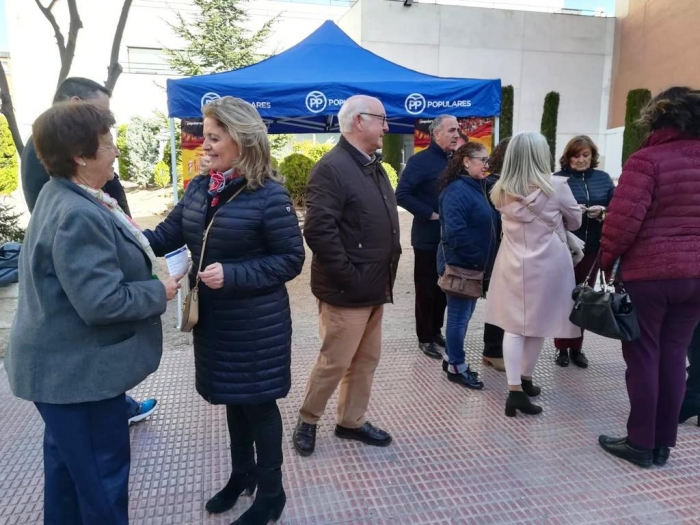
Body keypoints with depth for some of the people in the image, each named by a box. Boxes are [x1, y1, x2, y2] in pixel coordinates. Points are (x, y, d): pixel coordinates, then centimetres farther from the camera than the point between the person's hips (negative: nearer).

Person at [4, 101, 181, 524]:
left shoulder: (66, 196, 7)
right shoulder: (78, 216, -27)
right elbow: (102, 301, -30)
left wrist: (137, 245, 9)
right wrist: (159, 293, -17)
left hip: (66, 362, 11)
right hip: (78, 370, -11)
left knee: (68, 461, 26)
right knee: (102, 470, 7)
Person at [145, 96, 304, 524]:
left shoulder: (269, 194, -17)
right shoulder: (199, 188, 3)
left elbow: (291, 260, -16)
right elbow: (167, 237, 4)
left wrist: (232, 275, -23)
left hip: (256, 323, -6)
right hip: (214, 317, 7)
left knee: (258, 403, 8)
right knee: (233, 398, 21)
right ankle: (242, 473, 44)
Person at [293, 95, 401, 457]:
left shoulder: (374, 167, 14)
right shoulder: (331, 168, -17)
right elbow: (318, 230, -25)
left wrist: (390, 260, 11)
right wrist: (348, 276, -21)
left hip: (375, 287, 9)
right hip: (347, 291, -9)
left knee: (366, 360, 17)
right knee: (334, 362, 4)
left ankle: (352, 422, 34)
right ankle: (307, 420, 27)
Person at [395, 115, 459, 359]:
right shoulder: (420, 161, -12)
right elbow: (401, 195, -21)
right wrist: (430, 214, -21)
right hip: (428, 238, -7)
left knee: (443, 288, 16)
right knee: (426, 290, 4)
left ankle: (436, 331, 31)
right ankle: (425, 338, 18)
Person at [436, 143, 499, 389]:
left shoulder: (477, 187, 12)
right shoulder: (457, 190, -18)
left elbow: (488, 225, 17)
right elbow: (454, 231, -27)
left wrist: (483, 260, 6)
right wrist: (476, 258, -20)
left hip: (474, 265, 9)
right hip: (460, 264, -9)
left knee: (464, 314, 16)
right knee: (459, 316, 2)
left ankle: (453, 359, 30)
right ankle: (456, 367, 15)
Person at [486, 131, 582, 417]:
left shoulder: (501, 191, -3)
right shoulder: (556, 186, -11)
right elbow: (575, 222, 4)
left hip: (513, 262, 2)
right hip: (547, 263, -2)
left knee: (513, 325, 5)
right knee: (538, 323, 14)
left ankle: (515, 389, -1)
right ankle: (525, 380, 29)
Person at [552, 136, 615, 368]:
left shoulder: (603, 178, 7)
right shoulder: (558, 178, -3)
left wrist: (603, 212, -15)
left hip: (592, 248, 3)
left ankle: (577, 347, 24)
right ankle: (562, 347, 18)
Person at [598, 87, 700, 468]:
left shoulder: (647, 159, -10)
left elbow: (625, 217, -18)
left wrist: (606, 258, -6)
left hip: (649, 271, -5)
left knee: (644, 356, 4)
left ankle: (641, 444, 13)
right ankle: (663, 444, 21)